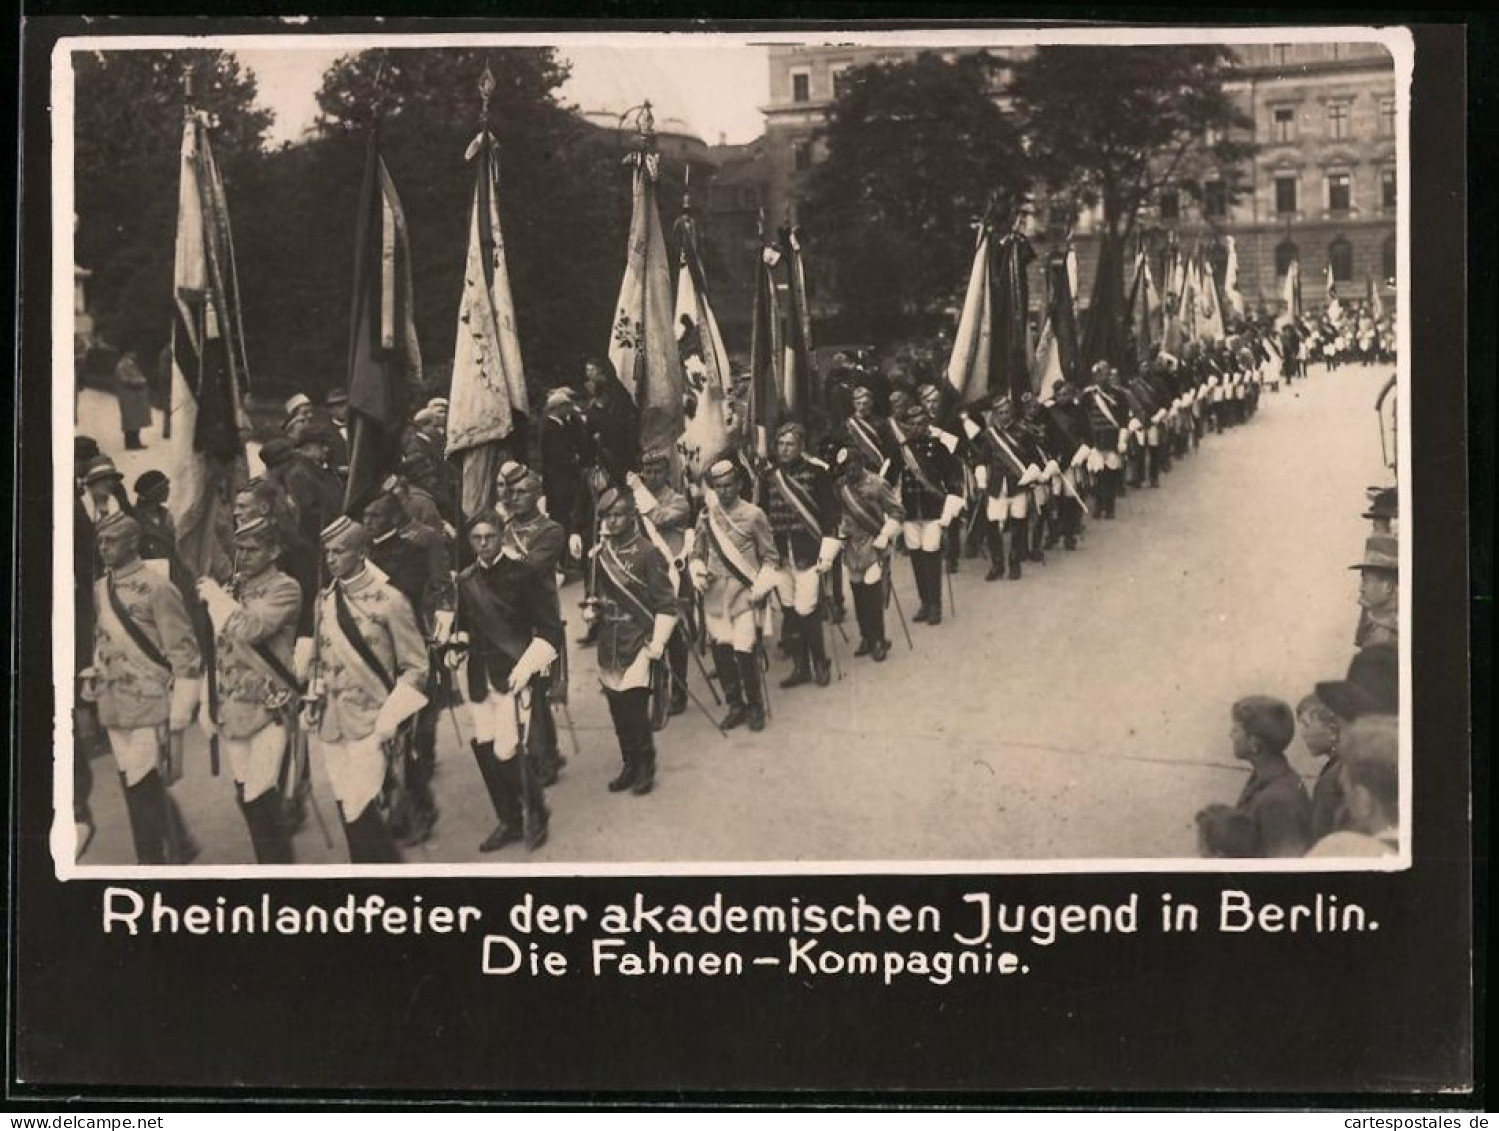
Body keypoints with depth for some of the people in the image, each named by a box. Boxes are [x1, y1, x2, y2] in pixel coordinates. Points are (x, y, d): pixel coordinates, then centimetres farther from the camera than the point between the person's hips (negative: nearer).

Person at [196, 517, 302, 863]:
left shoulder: (285, 589, -8)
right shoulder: (231, 590, 13)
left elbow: (250, 629, -24)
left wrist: (215, 596, -11)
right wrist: (209, 702, 17)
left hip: (269, 710, -7)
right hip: (233, 711, 7)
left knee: (263, 800, -11)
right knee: (247, 797, 12)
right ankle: (268, 863, 23)